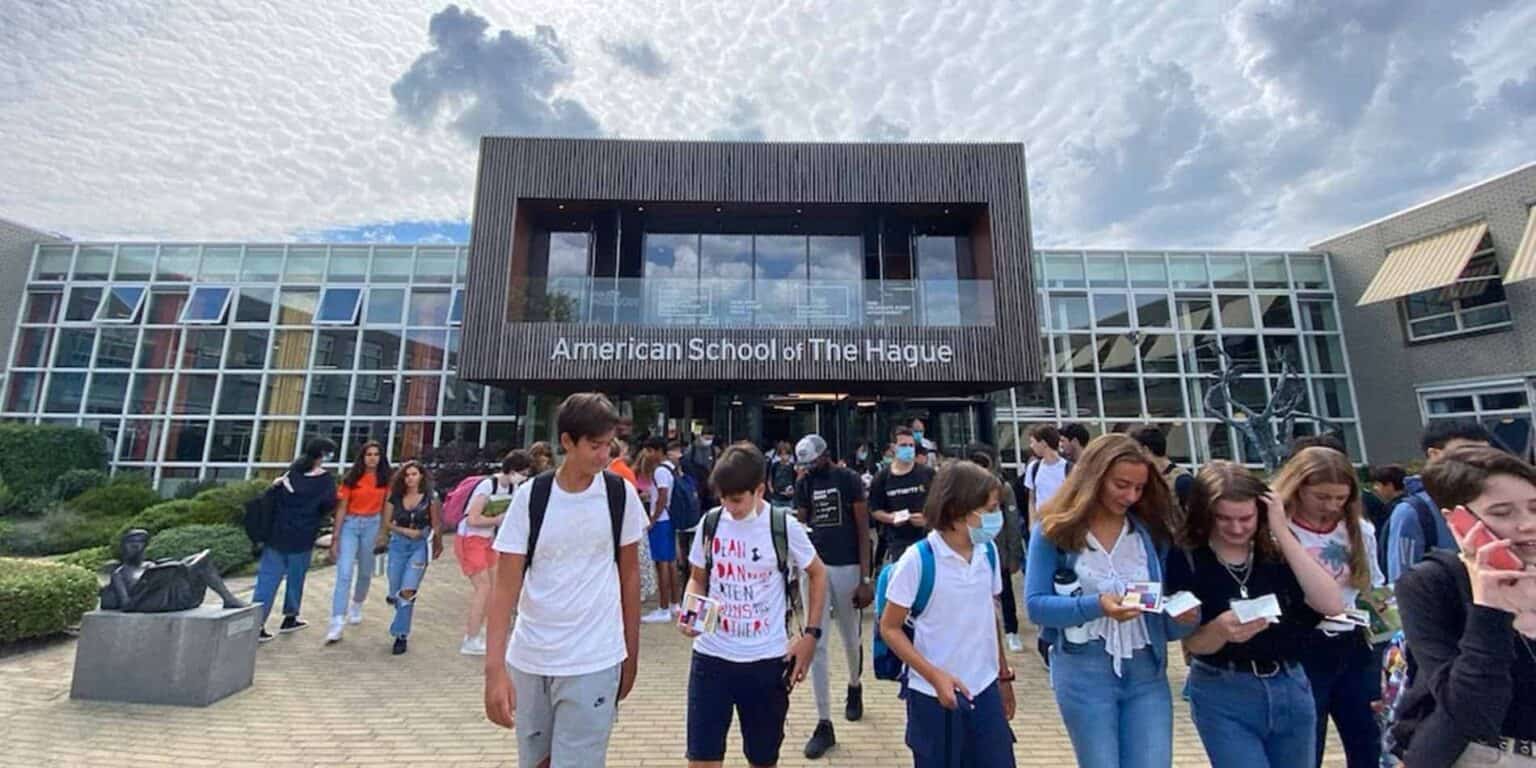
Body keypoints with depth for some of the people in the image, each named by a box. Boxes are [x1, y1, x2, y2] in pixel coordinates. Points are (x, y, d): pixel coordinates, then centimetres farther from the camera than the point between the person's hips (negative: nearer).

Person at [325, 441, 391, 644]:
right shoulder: (351, 478, -7)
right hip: (350, 524, -2)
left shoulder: (384, 479, 1)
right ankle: (337, 624, -8)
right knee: (344, 574, -10)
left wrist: (382, 532, 4)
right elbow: (341, 508, -7)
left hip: (372, 525, 3)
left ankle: (356, 607, 40)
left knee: (365, 572, 15)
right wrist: (335, 537, -9)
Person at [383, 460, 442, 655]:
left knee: (408, 591, -12)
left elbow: (435, 525, 3)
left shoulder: (429, 498, -4)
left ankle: (401, 635, 1)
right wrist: (405, 531, -10)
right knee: (395, 591, 9)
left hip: (420, 546, -3)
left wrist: (437, 545, 7)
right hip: (398, 544, 3)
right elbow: (387, 522, 4)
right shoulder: (395, 497, 1)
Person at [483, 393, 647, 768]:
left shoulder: (621, 494, -7)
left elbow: (629, 574, 2)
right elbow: (506, 585, -8)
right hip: (528, 660, 2)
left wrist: (632, 653, 5)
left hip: (594, 663, -1)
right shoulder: (529, 496, -9)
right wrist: (494, 668, -16)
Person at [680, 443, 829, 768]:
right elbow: (697, 579, 9)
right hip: (711, 656, 2)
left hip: (767, 660, -1)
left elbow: (818, 574, 3)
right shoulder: (711, 522, -4)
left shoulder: (784, 526, -11)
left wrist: (811, 634, -2)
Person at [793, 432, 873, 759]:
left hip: (847, 567, -3)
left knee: (851, 639, 15)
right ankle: (824, 724, 14)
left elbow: (863, 531, -7)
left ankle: (854, 687, 46)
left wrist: (865, 578, -10)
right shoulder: (804, 484, 6)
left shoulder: (849, 480, -7)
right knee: (816, 645, 2)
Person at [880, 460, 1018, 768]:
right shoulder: (918, 559, -19)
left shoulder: (988, 551, -3)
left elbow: (990, 616, 10)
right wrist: (935, 676, -19)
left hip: (985, 690, 4)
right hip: (935, 696, -4)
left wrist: (1004, 675, 15)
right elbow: (890, 628, -12)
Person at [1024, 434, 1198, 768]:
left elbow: (1167, 617, 5)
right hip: (1083, 672, -3)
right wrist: (1096, 605, -25)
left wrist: (1184, 617, -17)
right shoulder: (1054, 530, -9)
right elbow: (1036, 605, -12)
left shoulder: (1151, 531, 2)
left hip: (1147, 672, 3)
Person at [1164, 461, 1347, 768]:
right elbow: (1192, 644, -10)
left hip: (1290, 688, 4)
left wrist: (1283, 532, -18)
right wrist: (1220, 629, -34)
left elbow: (1332, 605, -17)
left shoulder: (1279, 551, -2)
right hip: (1222, 695, -4)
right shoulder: (1186, 560, -13)